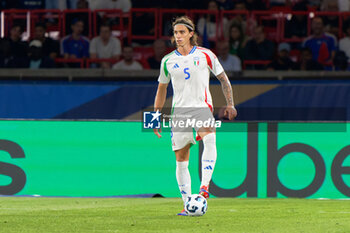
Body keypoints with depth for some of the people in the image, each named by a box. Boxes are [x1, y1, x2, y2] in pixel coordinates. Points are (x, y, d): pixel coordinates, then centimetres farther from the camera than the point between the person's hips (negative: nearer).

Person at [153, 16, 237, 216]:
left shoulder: (205, 55, 3)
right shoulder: (168, 61, 10)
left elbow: (223, 79, 11)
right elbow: (162, 89, 21)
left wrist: (230, 104, 3)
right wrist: (156, 116, 17)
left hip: (202, 107, -3)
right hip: (179, 111, 3)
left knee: (210, 139, -33)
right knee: (181, 158, 1)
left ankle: (204, 186, -38)